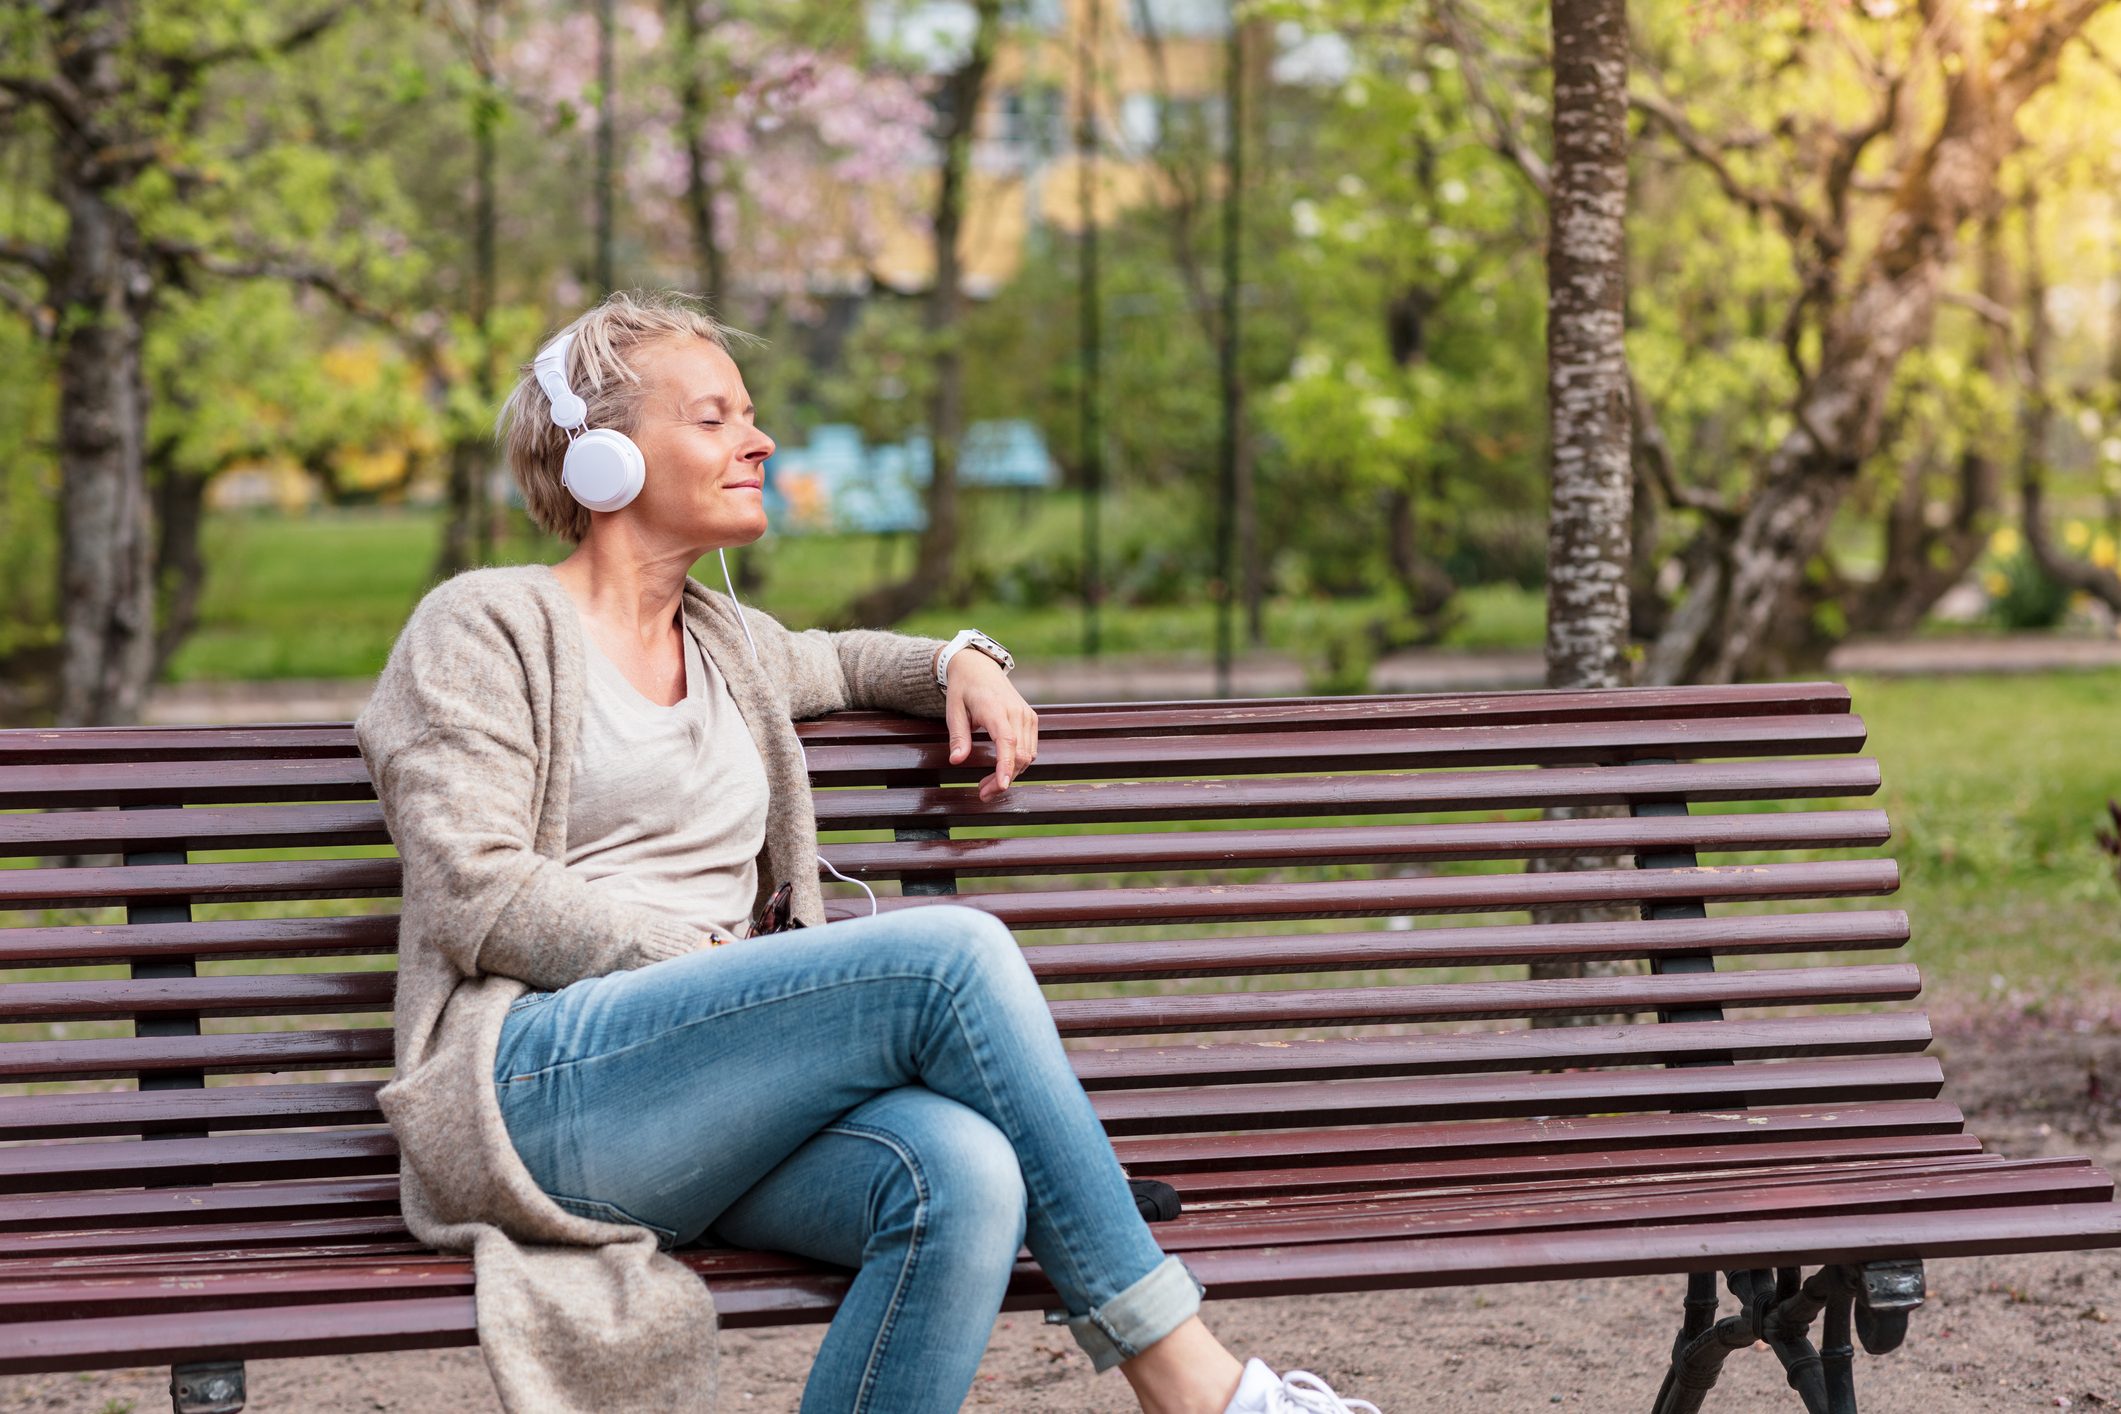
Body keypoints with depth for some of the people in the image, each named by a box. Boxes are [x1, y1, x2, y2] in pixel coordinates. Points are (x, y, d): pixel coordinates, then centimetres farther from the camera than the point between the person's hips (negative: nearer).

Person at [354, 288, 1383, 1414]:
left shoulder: (724, 645, 25)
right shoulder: (484, 627, 5)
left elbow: (837, 662, 49)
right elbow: (478, 899, -6)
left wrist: (962, 662, 25)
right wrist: (716, 962, -11)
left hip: (705, 1125, 6)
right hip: (537, 1091, -6)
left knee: (967, 1173, -31)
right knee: (955, 953, -26)